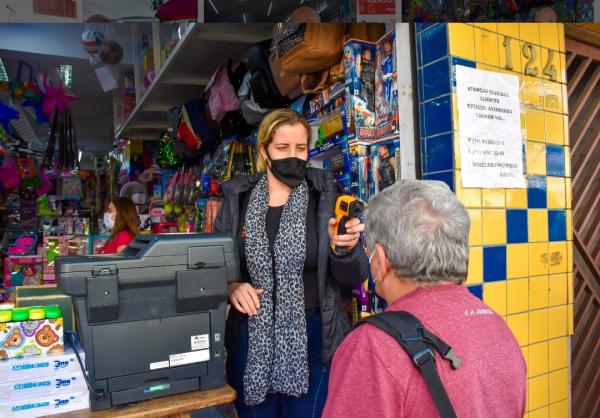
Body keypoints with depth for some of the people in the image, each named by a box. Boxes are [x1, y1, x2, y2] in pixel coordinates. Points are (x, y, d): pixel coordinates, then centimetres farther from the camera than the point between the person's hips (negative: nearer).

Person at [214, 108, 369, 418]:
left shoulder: (325, 197, -5)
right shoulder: (237, 199, -1)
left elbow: (353, 279, -5)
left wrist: (345, 248, -25)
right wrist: (230, 287, -12)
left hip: (312, 337, -2)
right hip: (250, 338, 2)